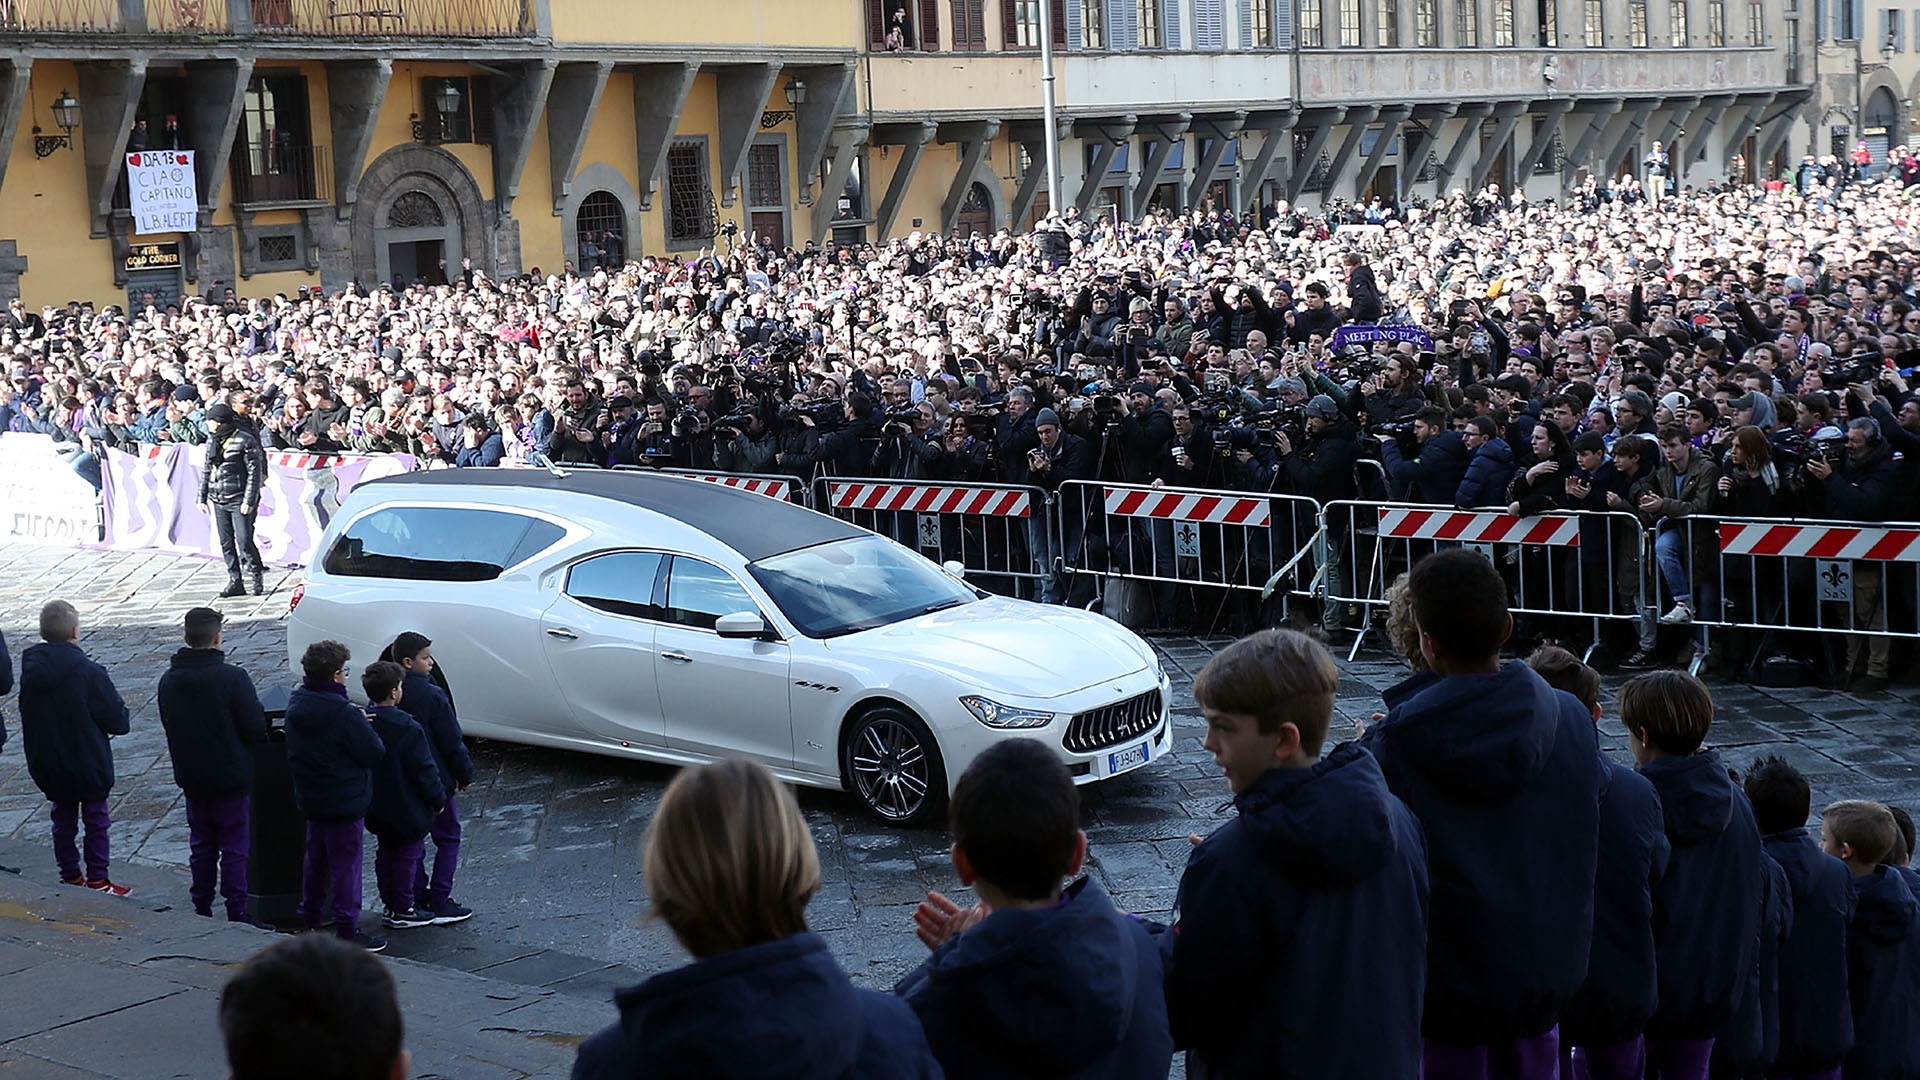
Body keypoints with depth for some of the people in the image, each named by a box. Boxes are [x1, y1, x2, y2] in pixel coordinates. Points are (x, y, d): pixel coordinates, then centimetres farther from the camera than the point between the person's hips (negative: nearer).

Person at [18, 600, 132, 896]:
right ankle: (97, 881, 11)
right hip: (89, 765, -5)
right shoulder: (89, 672, -21)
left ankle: (70, 877, 24)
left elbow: (28, 716, 7)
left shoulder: (30, 670, -4)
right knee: (96, 819, 8)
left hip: (46, 766, 5)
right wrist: (120, 714, 5)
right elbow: (117, 720, -16)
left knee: (63, 818, 17)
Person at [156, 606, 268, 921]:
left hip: (190, 777, 5)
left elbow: (169, 727, 9)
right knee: (234, 847, 4)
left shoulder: (168, 681, -1)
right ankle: (237, 914, 6)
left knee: (201, 845, 17)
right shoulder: (232, 678, -20)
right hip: (231, 777, -5)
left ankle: (201, 910, 22)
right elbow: (256, 729, -17)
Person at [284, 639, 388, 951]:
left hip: (309, 798, 8)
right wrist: (365, 726, -2)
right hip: (344, 801, -8)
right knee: (345, 864, 1)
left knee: (316, 858, 21)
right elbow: (373, 753, -21)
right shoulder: (343, 714, -24)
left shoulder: (296, 703, 0)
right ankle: (347, 931, 6)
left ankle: (309, 919, 31)